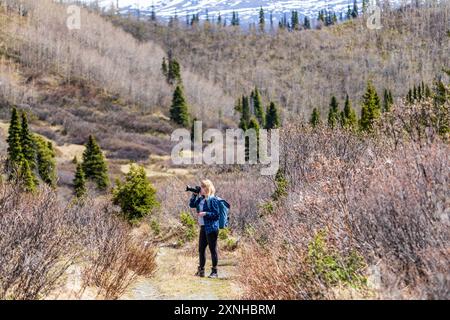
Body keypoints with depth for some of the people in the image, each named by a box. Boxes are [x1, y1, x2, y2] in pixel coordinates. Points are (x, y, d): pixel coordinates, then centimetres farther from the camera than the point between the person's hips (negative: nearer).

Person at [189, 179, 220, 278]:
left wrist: (205, 213, -21)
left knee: (213, 249, 0)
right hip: (203, 228, 9)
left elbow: (216, 214, -13)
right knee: (201, 249, 13)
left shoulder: (212, 199, -13)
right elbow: (192, 204, 17)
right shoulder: (201, 199, 11)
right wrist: (194, 195, 6)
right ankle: (201, 270, 23)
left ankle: (214, 271, 8)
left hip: (211, 228, -9)